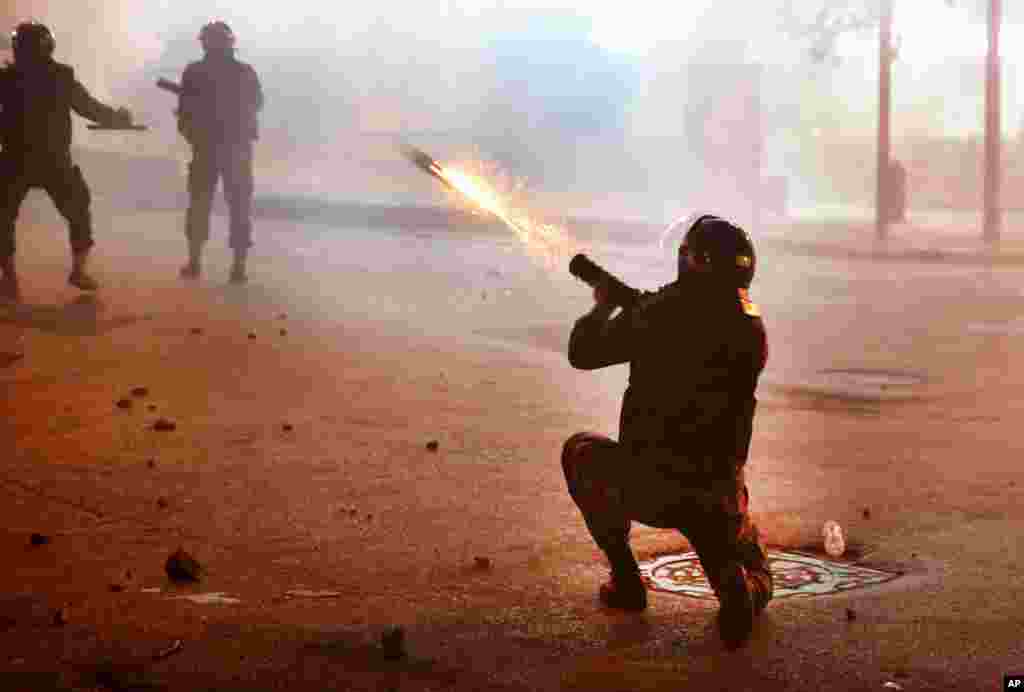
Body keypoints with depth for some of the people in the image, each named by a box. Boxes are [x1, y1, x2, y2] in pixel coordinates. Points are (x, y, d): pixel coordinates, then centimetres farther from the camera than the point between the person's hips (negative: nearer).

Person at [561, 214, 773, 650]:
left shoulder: (657, 314, -8)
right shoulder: (752, 328, 3)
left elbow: (583, 353, 4)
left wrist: (603, 307, 24)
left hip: (645, 487, -3)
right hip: (718, 495, 3)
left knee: (580, 451, 29)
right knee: (756, 578, 29)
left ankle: (626, 581, 22)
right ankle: (737, 591, -12)